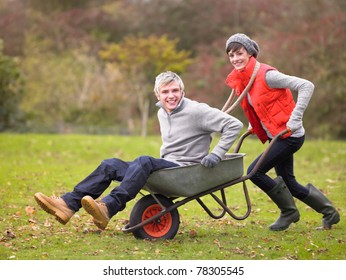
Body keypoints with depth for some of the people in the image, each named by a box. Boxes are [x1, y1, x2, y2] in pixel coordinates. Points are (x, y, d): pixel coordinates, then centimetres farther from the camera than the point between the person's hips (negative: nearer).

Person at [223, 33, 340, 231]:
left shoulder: (266, 75, -20)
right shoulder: (240, 79, 4)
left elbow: (307, 86, -24)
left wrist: (295, 119, -26)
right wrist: (253, 125, 11)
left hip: (289, 135, -9)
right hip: (276, 137, 9)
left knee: (255, 172, -14)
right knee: (288, 183, 14)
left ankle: (289, 211, 4)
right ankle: (330, 213, 30)